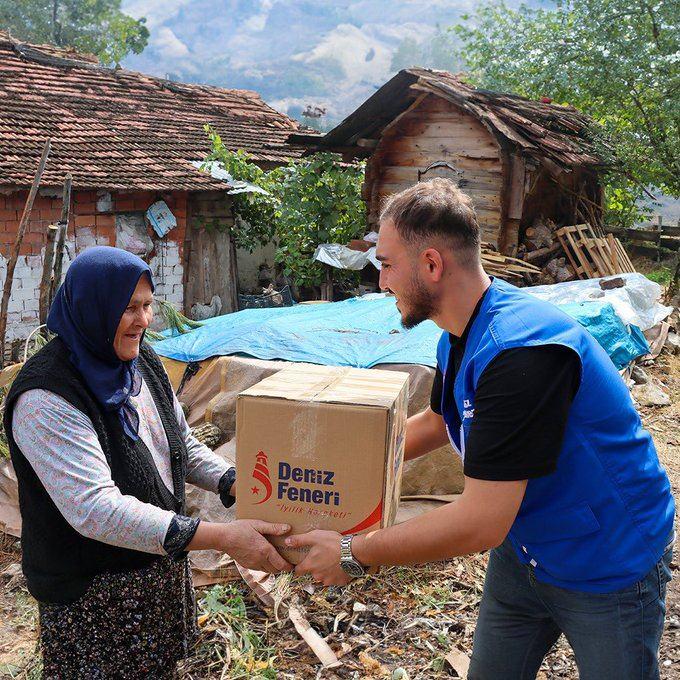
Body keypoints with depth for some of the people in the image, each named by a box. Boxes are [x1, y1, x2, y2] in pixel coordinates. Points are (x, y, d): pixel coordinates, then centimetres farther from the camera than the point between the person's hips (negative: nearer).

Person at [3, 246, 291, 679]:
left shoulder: (143, 363, 0)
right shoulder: (45, 399, -26)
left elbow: (185, 448, 8)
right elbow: (93, 508, -34)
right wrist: (223, 537, -39)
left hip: (162, 561, 7)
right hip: (93, 590, -7)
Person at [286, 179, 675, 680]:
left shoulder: (524, 350, -34)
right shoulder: (457, 341, -3)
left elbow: (481, 524, -34)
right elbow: (436, 423, 19)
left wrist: (352, 554, -24)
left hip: (611, 567, -8)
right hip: (523, 553, 8)